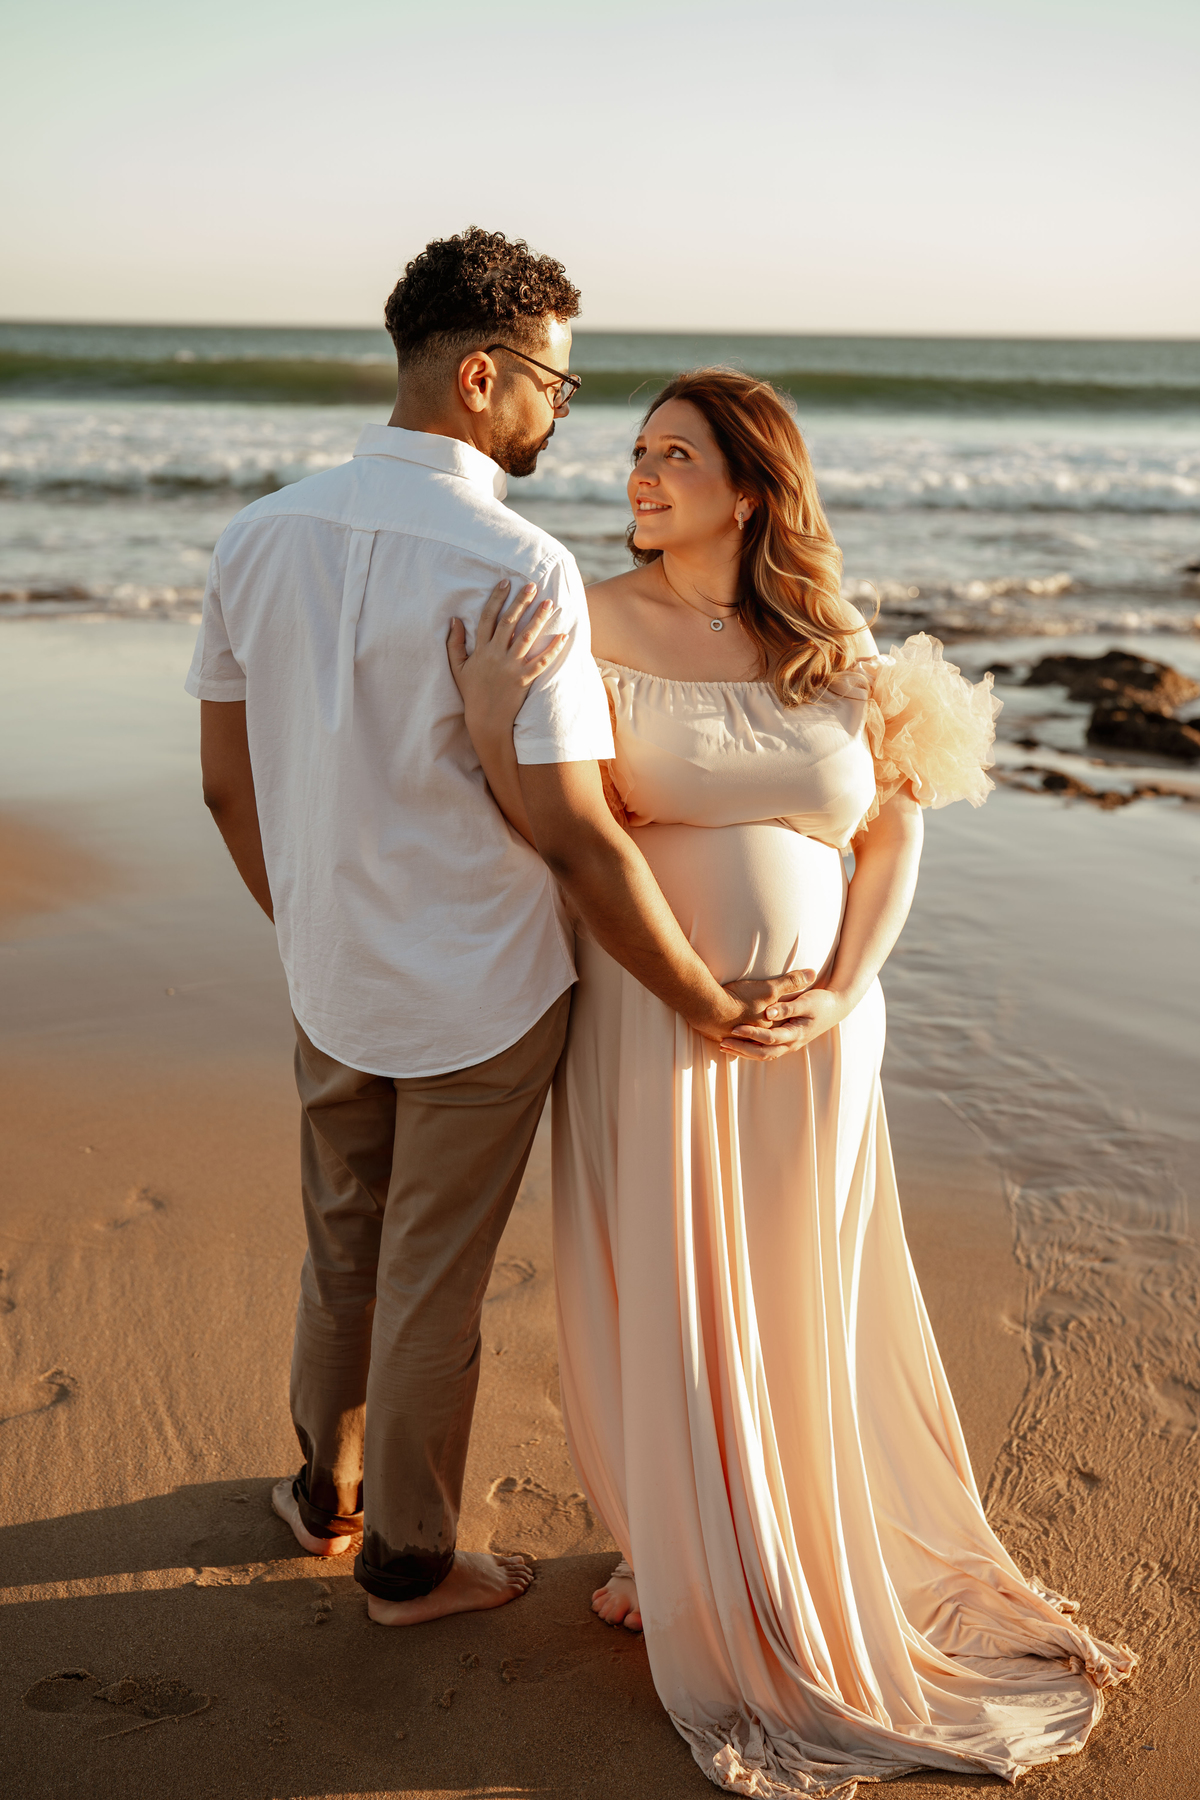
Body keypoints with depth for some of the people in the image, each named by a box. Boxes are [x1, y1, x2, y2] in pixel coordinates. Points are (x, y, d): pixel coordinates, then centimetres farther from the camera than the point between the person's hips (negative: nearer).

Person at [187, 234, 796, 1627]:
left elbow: (227, 784, 4)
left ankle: (326, 1492, 47)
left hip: (329, 983, 6)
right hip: (480, 1001, -5)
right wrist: (706, 1005, -13)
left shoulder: (260, 537, -4)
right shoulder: (519, 570, -23)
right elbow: (578, 837, -24)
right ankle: (407, 1561, 35)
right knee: (432, 1287, 13)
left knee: (342, 1250, 26)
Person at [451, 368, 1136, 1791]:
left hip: (811, 1035, 2)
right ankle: (690, 1567, 37)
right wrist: (489, 718, -29)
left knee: (793, 1305, 16)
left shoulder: (835, 643, 0)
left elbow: (893, 832, 2)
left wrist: (841, 995, -9)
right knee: (666, 1303, 11)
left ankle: (808, 1558, 43)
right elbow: (560, 836, -13)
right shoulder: (598, 625, -7)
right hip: (649, 1024, -2)